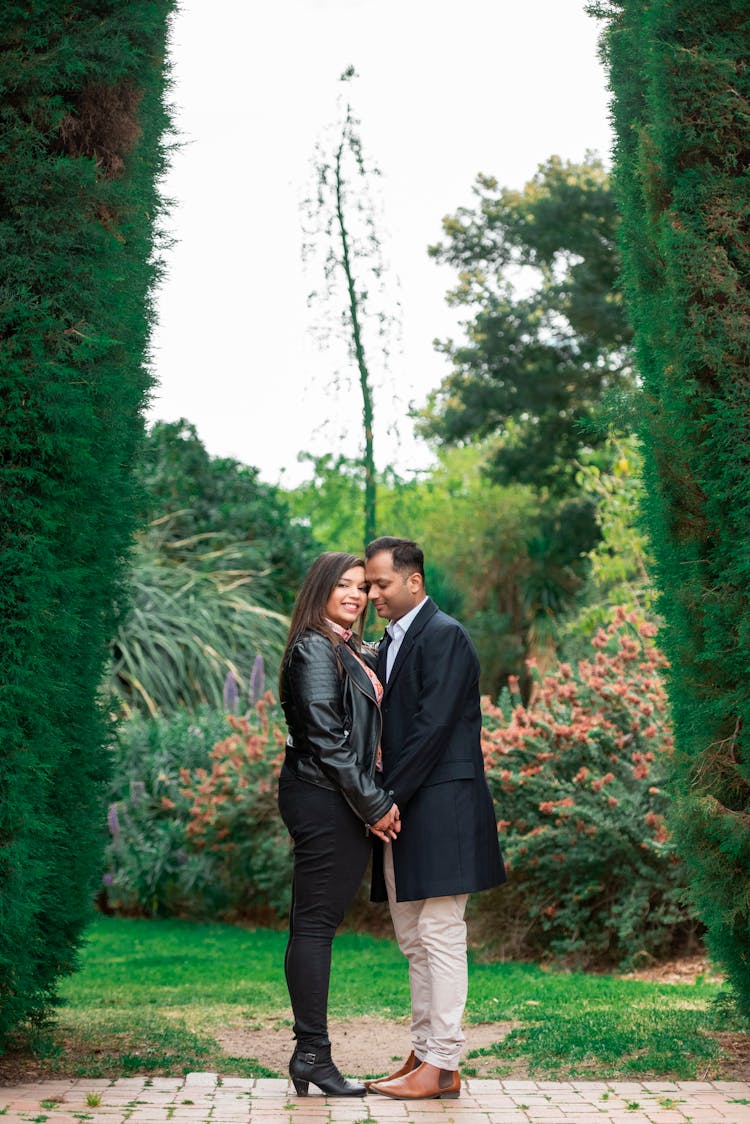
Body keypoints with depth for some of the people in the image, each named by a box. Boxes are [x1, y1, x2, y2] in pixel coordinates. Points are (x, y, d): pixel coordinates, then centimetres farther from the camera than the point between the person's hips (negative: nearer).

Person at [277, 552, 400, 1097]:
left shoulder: (349, 653, 20)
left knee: (320, 924, 9)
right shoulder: (315, 649, -10)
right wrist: (373, 805, -14)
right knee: (315, 924, -6)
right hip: (324, 801, -9)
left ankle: (312, 1053, 12)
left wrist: (375, 802, 10)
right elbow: (325, 739, -16)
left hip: (347, 805, 9)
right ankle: (312, 1053, -3)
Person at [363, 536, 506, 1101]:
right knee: (414, 942, 12)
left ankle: (442, 1066, -2)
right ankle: (424, 1054, 18)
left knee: (441, 938, -6)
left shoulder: (444, 636, -11)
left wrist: (389, 797, -15)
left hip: (440, 810, -10)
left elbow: (433, 727, -17)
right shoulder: (390, 642, 18)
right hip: (403, 811, 10)